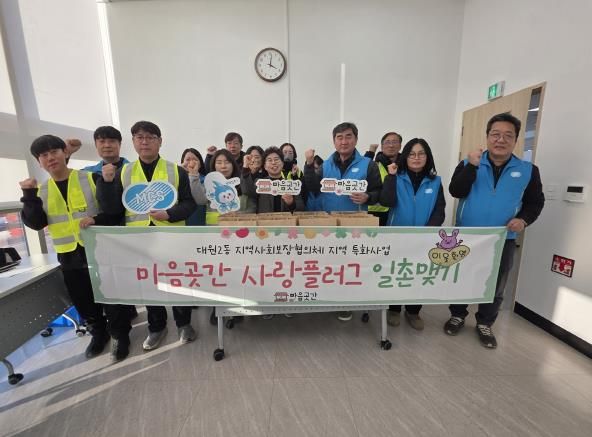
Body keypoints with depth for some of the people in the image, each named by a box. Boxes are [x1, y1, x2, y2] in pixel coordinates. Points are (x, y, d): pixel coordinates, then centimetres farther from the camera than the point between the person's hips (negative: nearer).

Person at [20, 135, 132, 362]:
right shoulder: (41, 191, 8)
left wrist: (98, 220, -24)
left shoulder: (92, 179, -5)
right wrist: (29, 196, -11)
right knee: (84, 302, 17)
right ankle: (98, 333, 38)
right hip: (69, 256, 4)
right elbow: (35, 223, -2)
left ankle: (119, 335, 24)